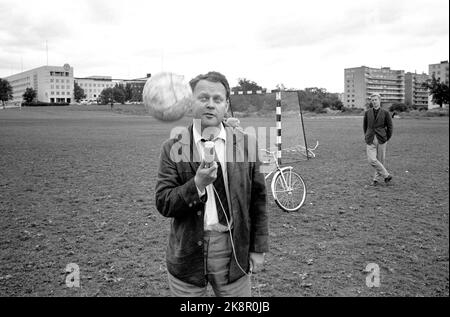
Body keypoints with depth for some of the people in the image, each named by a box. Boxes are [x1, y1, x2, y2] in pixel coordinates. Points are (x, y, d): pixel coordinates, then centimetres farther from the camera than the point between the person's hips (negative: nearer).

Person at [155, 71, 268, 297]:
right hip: (188, 252, 0)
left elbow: (257, 200, 3)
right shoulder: (173, 148, -5)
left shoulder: (246, 143, -1)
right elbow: (163, 204, -8)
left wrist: (258, 248, 3)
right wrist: (197, 184, -23)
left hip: (234, 249, 1)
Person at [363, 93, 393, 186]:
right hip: (370, 140, 1)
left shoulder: (385, 113, 0)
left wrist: (386, 139, 3)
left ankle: (376, 178, 20)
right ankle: (386, 175, 1)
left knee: (380, 160, 5)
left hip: (381, 140, -1)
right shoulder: (367, 113, 6)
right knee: (372, 160, -12)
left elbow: (390, 127, 5)